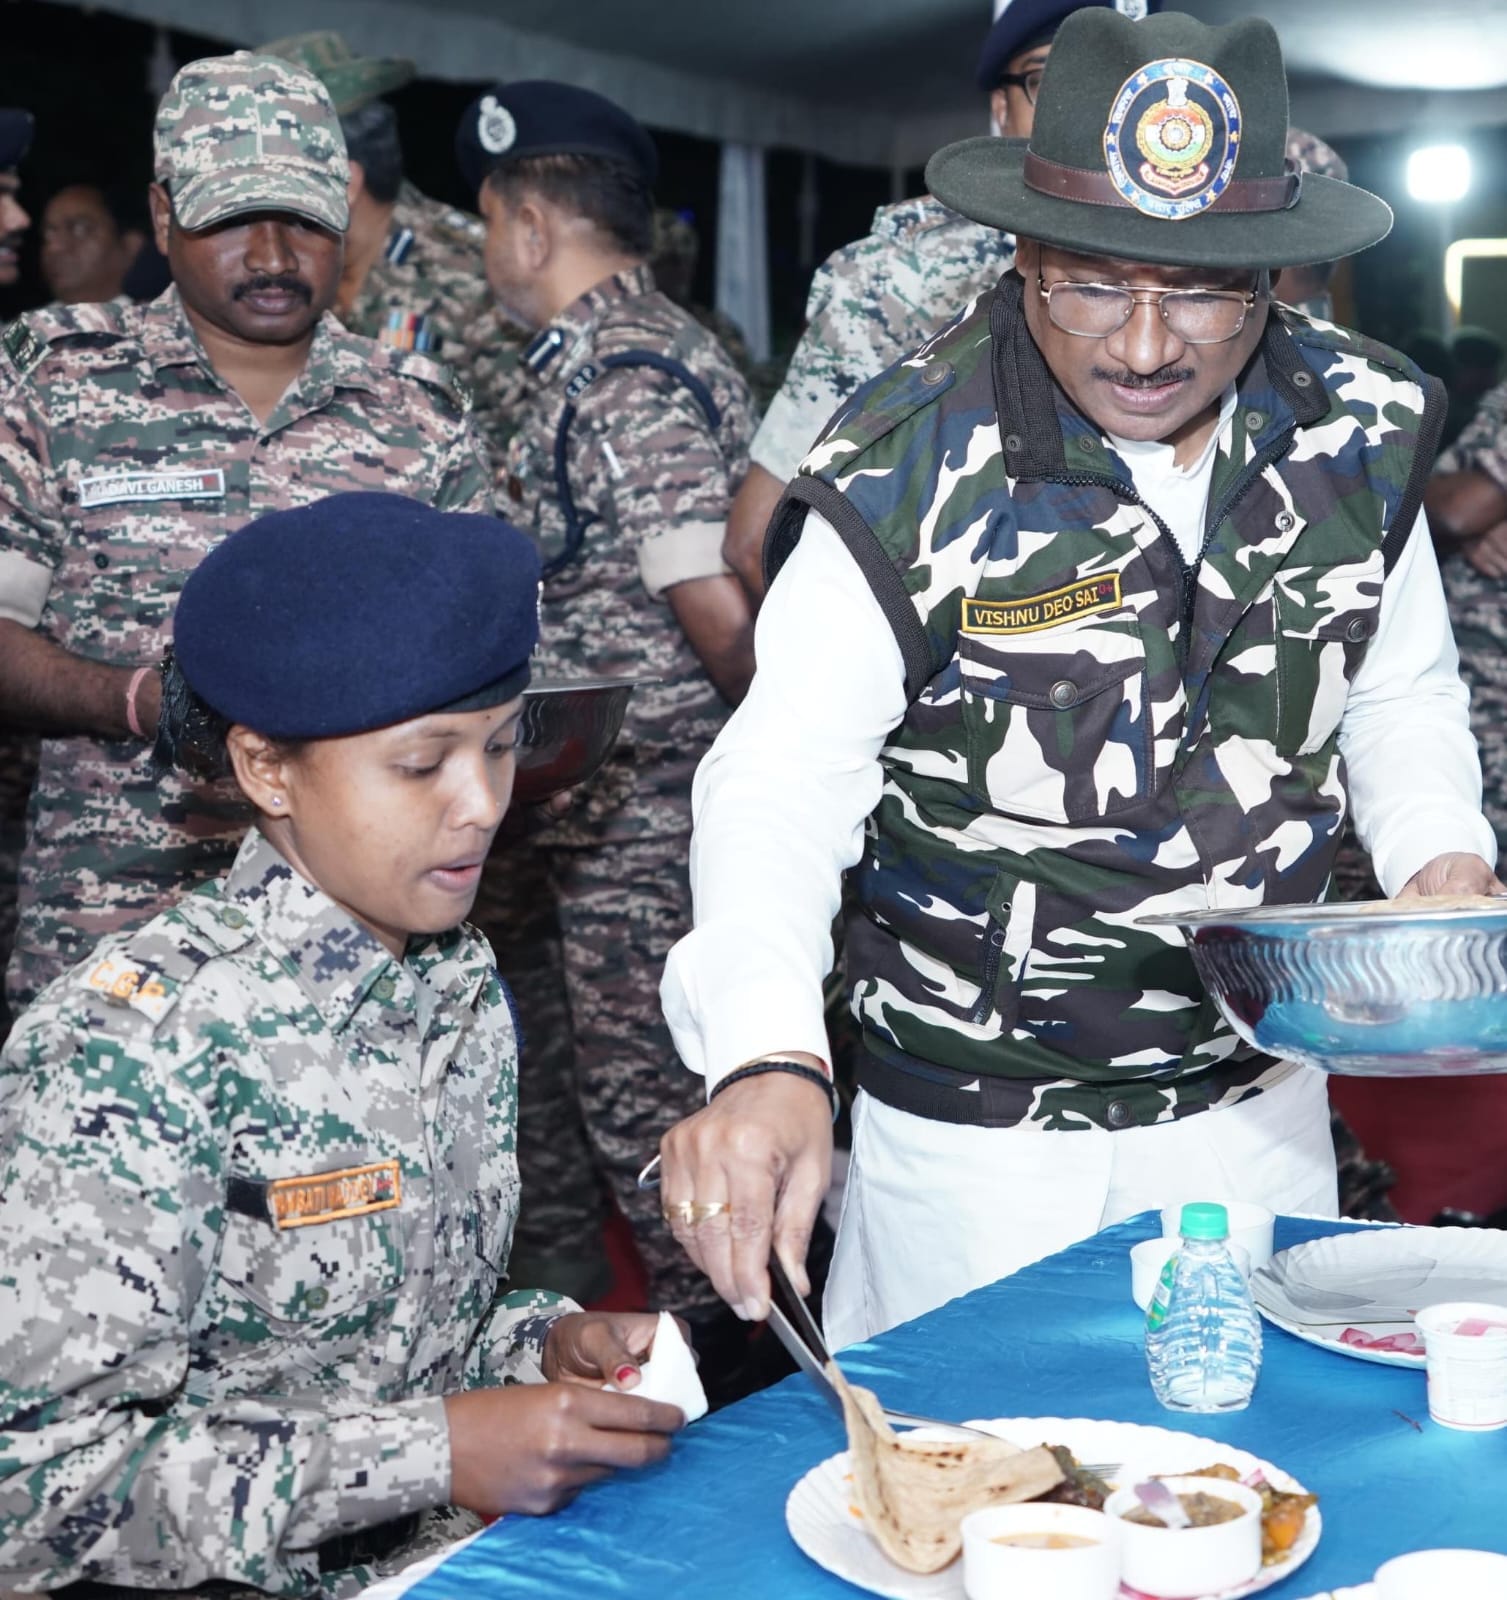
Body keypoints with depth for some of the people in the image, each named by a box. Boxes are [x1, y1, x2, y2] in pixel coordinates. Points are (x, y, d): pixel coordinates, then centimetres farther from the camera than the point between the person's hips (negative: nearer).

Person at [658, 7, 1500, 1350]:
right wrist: (769, 1059, -37)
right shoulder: (910, 476, -19)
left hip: (1258, 1103, 4)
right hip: (978, 1134, -4)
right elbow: (782, 784, -22)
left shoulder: (1364, 431, -6)